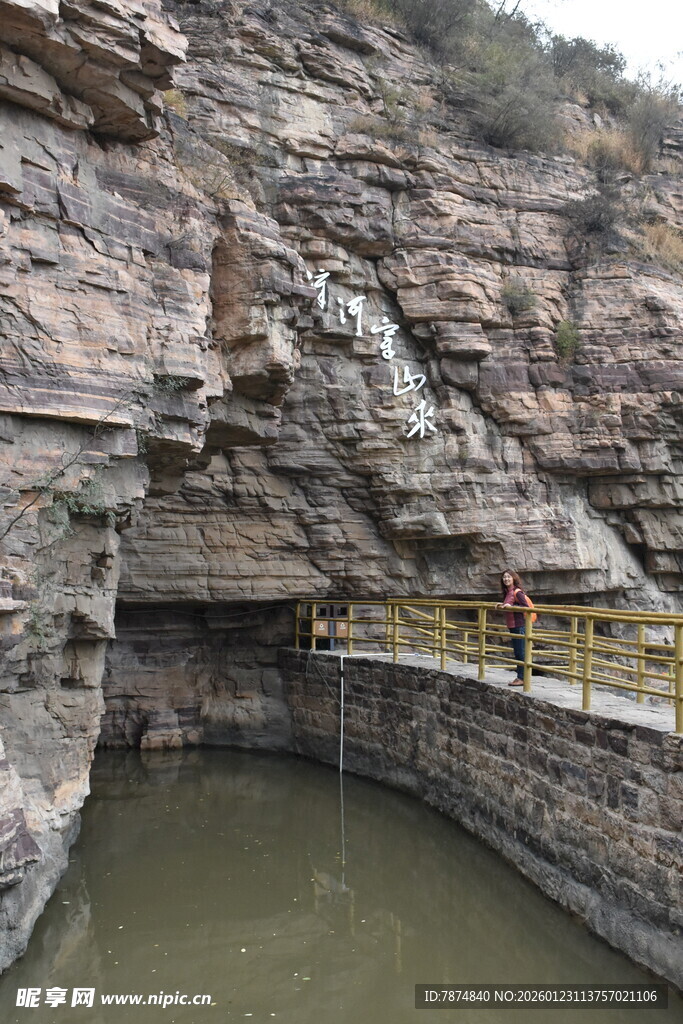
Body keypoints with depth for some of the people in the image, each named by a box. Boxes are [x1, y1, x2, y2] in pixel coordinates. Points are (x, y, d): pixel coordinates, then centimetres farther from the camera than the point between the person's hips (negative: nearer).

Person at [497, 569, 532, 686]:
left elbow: (526, 607, -19)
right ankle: (519, 677, 21)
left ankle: (522, 678, -1)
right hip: (512, 627, 9)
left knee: (520, 653, -5)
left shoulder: (517, 592, -13)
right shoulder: (507, 592, 13)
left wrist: (510, 606, -22)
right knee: (517, 653, 14)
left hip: (519, 626, -9)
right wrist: (502, 606, 8)